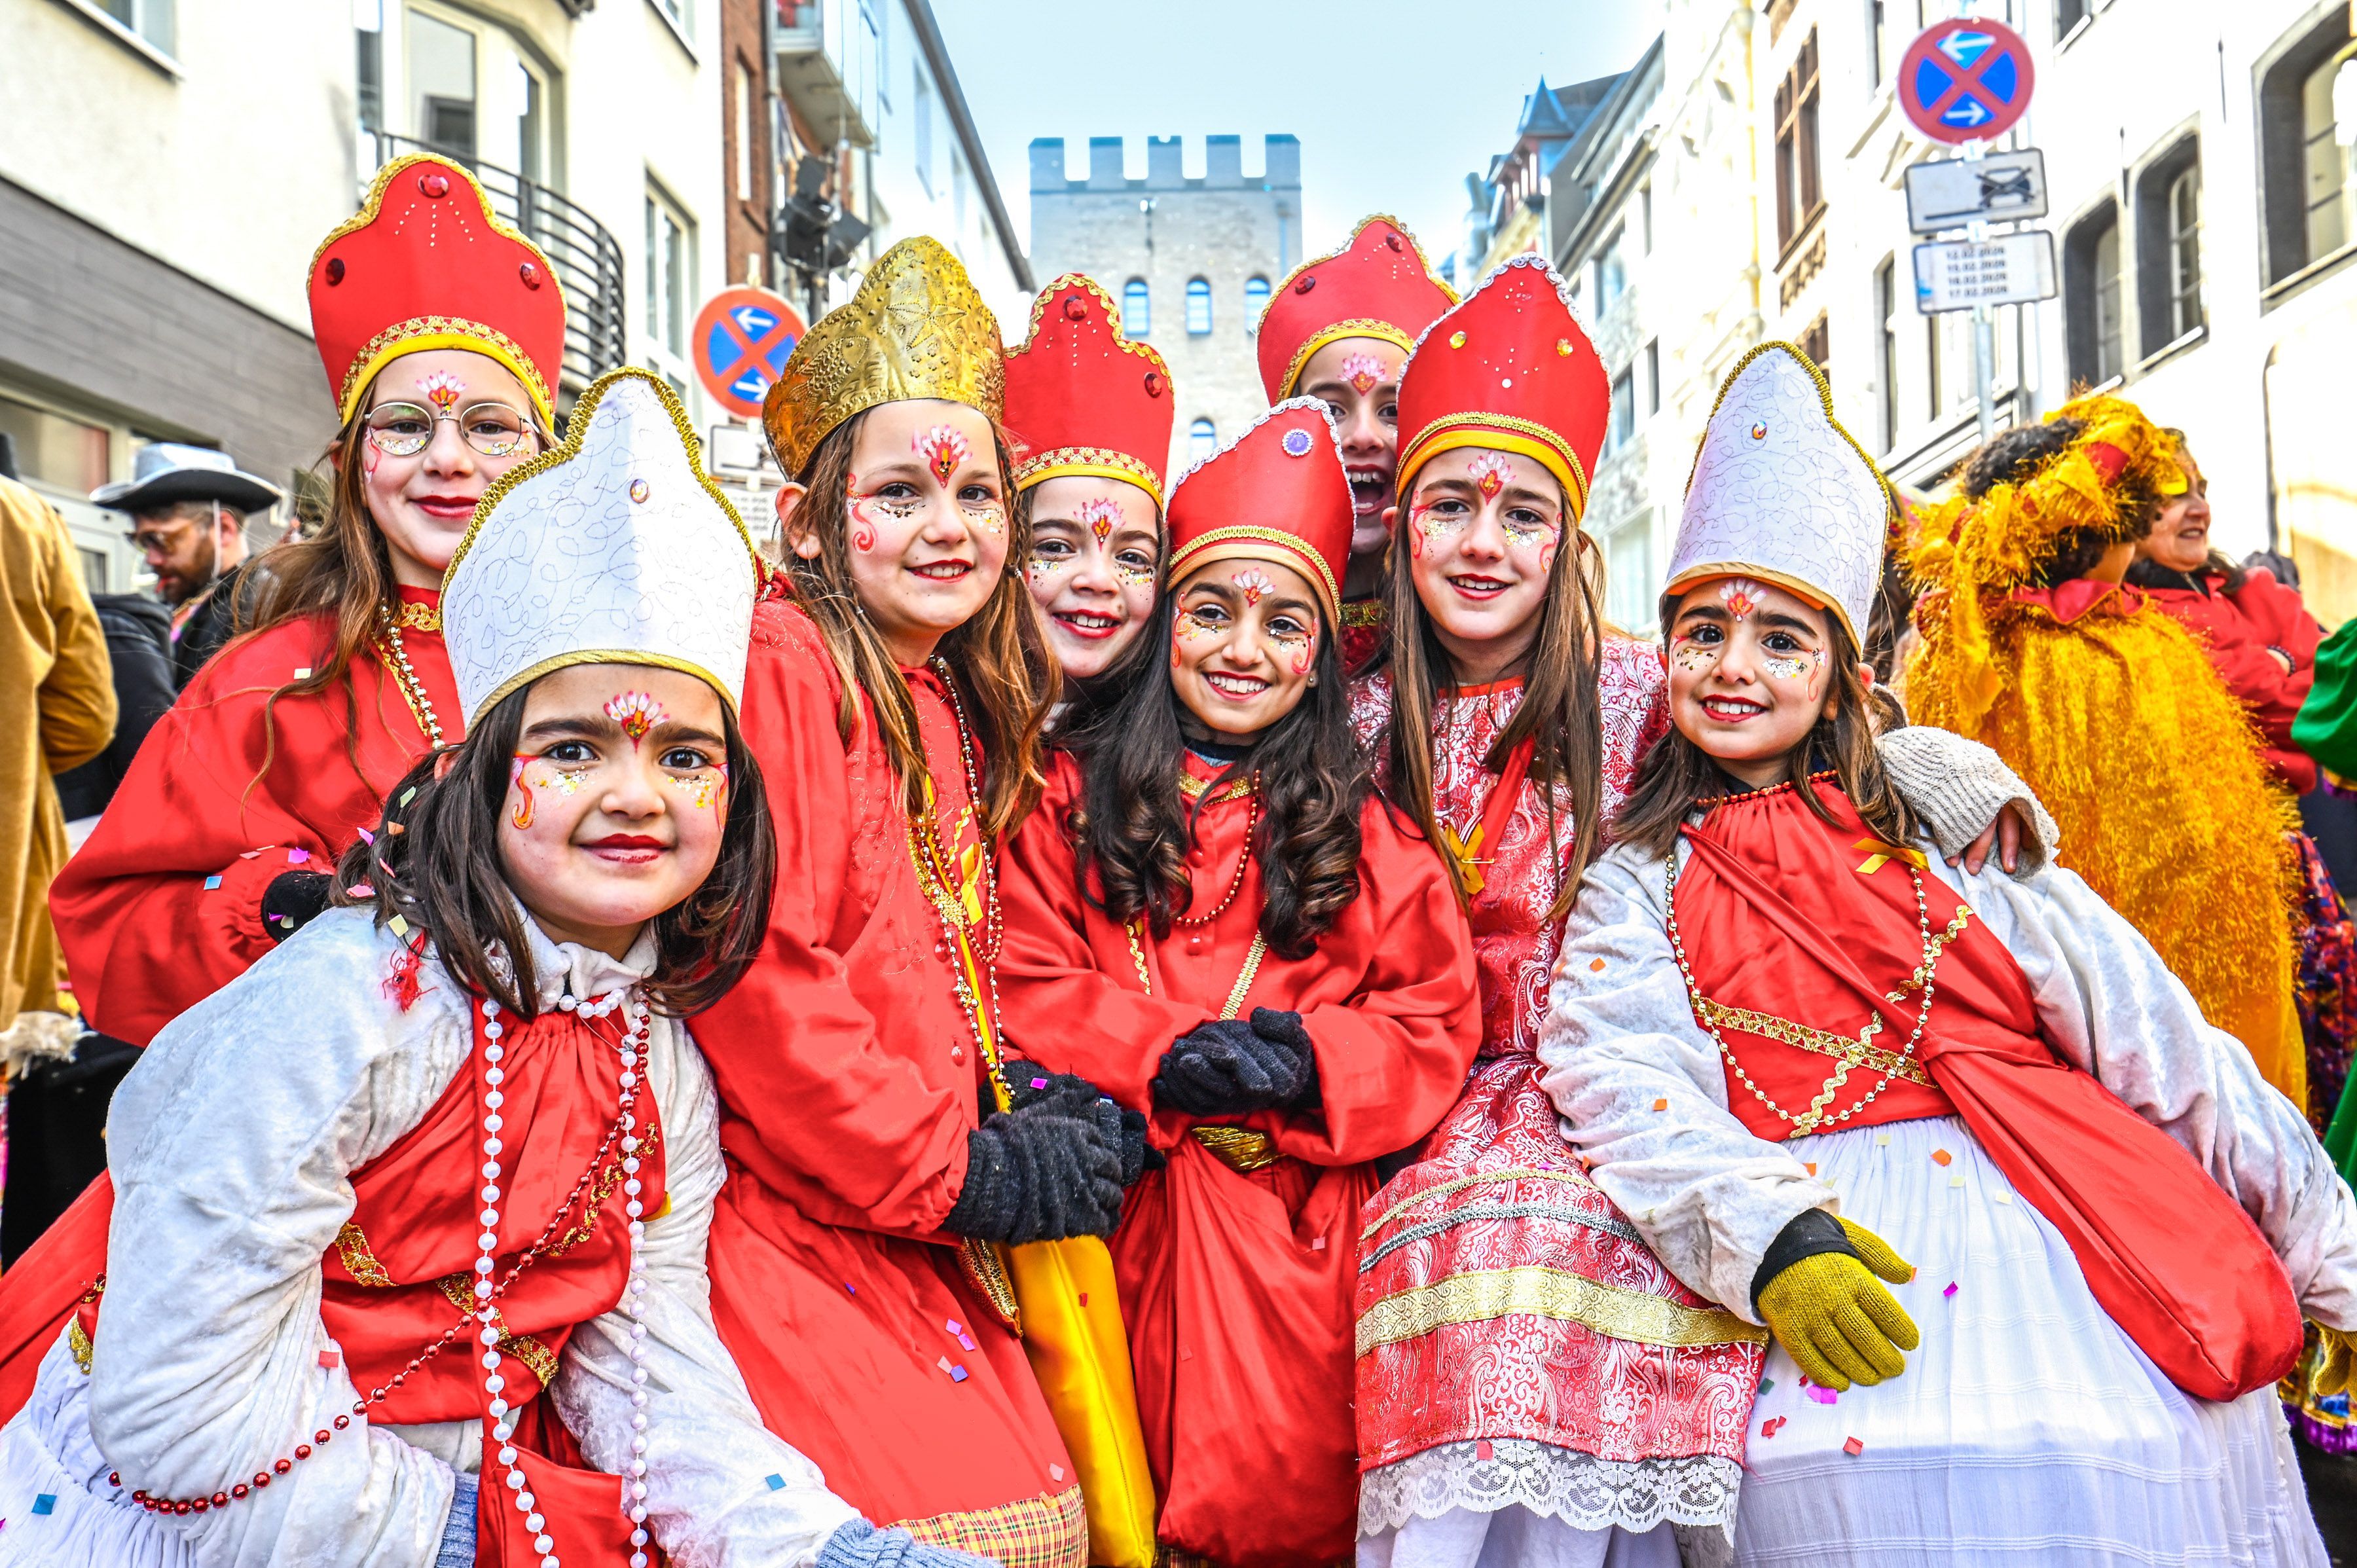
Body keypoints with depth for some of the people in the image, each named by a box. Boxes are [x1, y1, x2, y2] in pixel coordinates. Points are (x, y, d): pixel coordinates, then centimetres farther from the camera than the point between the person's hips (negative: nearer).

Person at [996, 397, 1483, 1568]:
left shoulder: (1364, 829, 10)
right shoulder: (1072, 793, 7)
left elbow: (1434, 1022, 4)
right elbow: (1027, 988, 0)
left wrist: (1308, 1063, -14)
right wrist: (1163, 1058, -15)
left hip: (1298, 1224, 1)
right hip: (1114, 1214, 0)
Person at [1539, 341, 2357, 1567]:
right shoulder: (1634, 888, 13)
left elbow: (2164, 1051, 12)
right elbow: (1628, 1090, -5)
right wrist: (1763, 1234, -24)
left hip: (2082, 1225, 3)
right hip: (1851, 1241, -3)